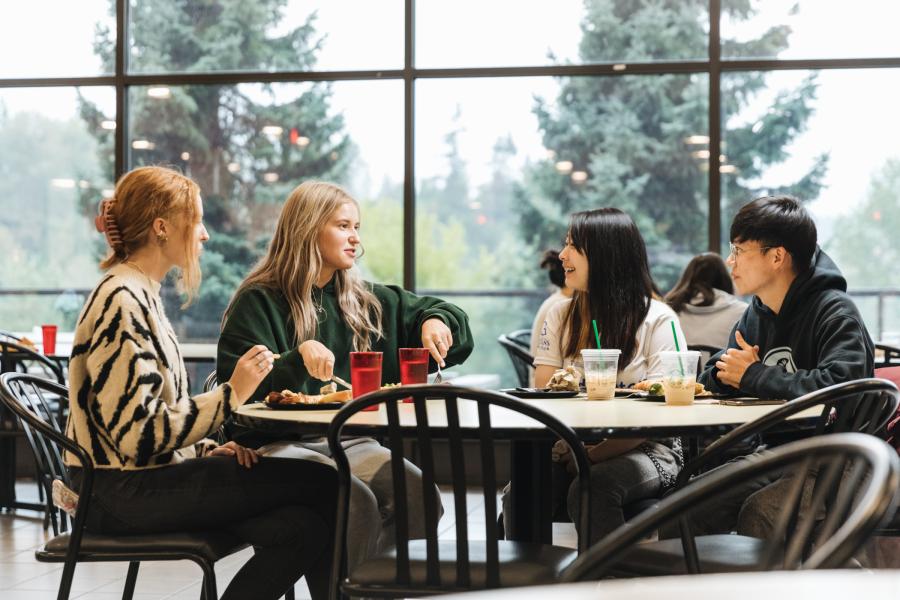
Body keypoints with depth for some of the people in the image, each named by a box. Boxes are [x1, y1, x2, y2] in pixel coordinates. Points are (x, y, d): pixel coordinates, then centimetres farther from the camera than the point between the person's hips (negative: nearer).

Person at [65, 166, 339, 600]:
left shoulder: (139, 295, 16)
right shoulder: (122, 302, -15)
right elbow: (139, 435, -20)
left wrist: (209, 449, 5)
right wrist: (232, 394, -17)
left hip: (142, 481, 9)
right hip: (124, 495, -9)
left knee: (301, 528, -9)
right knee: (319, 482, -12)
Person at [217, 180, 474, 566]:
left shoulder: (366, 302, 18)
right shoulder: (258, 302, 1)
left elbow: (442, 314, 28)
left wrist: (435, 323, 4)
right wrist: (299, 356, -24)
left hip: (348, 442, 5)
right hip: (279, 443, -5)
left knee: (416, 490, -25)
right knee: (355, 501, -33)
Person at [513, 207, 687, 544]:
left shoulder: (658, 320, -2)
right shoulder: (561, 315, 13)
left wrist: (594, 453, -20)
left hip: (644, 450, -3)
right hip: (574, 450, 4)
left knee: (592, 487, -36)